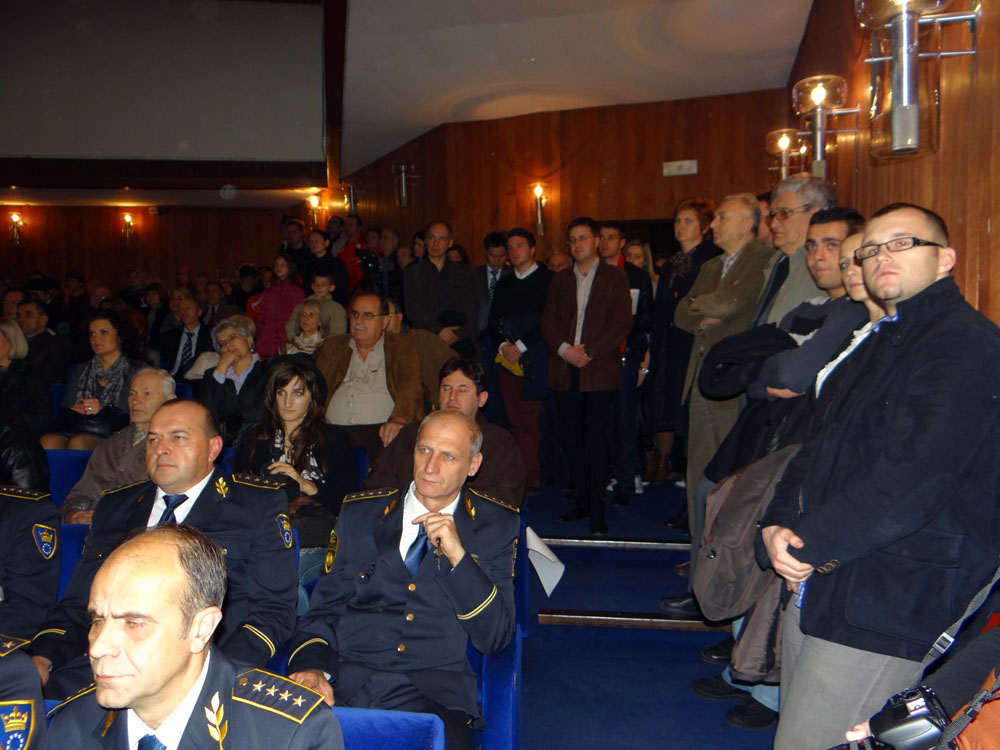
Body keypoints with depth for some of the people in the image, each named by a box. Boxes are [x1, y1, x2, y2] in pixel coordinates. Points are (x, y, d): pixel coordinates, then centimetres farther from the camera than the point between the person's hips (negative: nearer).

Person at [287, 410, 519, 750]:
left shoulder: (494, 525, 7)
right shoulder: (360, 513, 11)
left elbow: (495, 638, 0)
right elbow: (323, 611, 13)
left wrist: (457, 554, -11)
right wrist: (311, 667, -8)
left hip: (433, 697, -1)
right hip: (345, 683, 1)